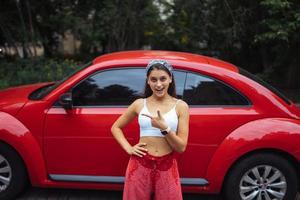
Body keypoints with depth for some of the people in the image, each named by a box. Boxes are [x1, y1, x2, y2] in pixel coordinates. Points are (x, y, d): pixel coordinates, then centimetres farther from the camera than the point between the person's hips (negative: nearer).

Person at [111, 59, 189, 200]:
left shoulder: (180, 106, -2)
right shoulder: (139, 104, 2)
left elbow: (181, 147, -4)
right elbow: (115, 127, 13)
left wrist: (164, 128, -18)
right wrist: (128, 148, -1)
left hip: (167, 168, -1)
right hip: (140, 166, 1)